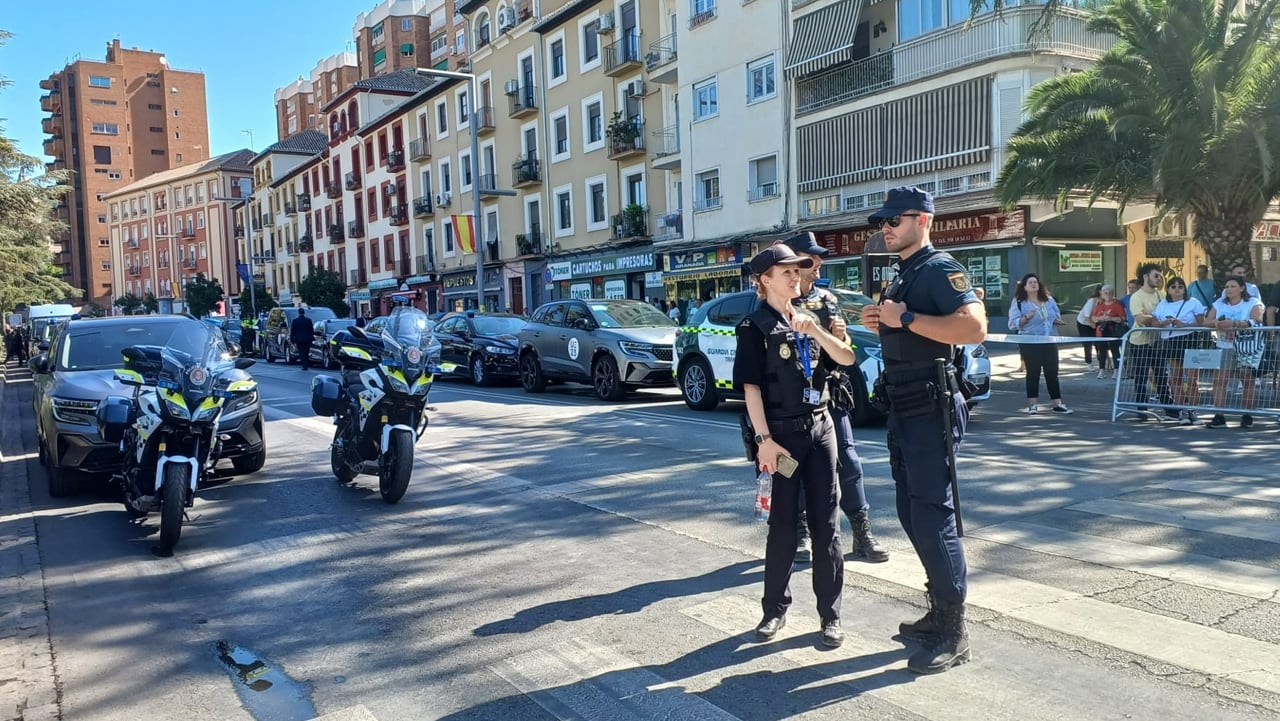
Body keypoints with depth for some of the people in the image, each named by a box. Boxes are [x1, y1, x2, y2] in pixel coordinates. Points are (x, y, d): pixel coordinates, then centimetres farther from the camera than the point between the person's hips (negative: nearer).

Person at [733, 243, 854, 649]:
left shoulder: (809, 319, 12)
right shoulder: (755, 328, -5)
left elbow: (847, 358, 3)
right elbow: (751, 387, -10)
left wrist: (816, 332, -13)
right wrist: (764, 440, -17)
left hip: (820, 428, 5)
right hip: (782, 433, -4)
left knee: (826, 524, 5)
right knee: (782, 524, 4)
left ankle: (830, 615, 13)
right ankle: (775, 609, 18)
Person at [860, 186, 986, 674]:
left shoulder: (940, 269, -11)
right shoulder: (902, 275, 18)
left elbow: (974, 327, -26)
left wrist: (906, 318, -23)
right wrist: (881, 323, 7)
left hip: (930, 412, -10)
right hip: (902, 411, 10)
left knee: (932, 516, -7)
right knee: (912, 515, 14)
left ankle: (954, 634, 2)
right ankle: (940, 611, 27)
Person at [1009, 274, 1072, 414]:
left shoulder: (1049, 300, 12)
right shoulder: (1019, 302, -3)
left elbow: (1058, 316, 23)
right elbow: (1013, 323, -8)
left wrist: (1057, 321, 0)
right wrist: (1026, 317, -24)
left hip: (1050, 342, 4)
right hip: (1030, 343, -4)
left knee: (1052, 372, 5)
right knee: (1033, 372, 0)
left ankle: (1057, 404, 9)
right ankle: (1033, 404, 8)